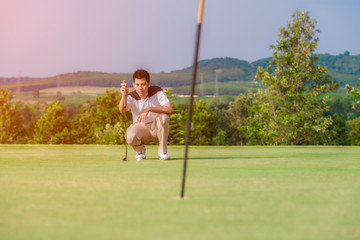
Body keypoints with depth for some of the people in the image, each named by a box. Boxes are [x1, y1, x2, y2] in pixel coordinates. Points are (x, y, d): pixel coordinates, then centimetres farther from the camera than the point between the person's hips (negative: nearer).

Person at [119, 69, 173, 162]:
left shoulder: (157, 91, -14)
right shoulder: (132, 97, -12)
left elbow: (169, 109, -27)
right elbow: (122, 110, -34)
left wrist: (149, 109, -38)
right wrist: (124, 95, -53)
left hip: (156, 128, 1)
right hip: (139, 127, 0)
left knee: (163, 117, -34)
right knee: (130, 137, -36)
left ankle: (162, 151, -15)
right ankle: (140, 150, 3)